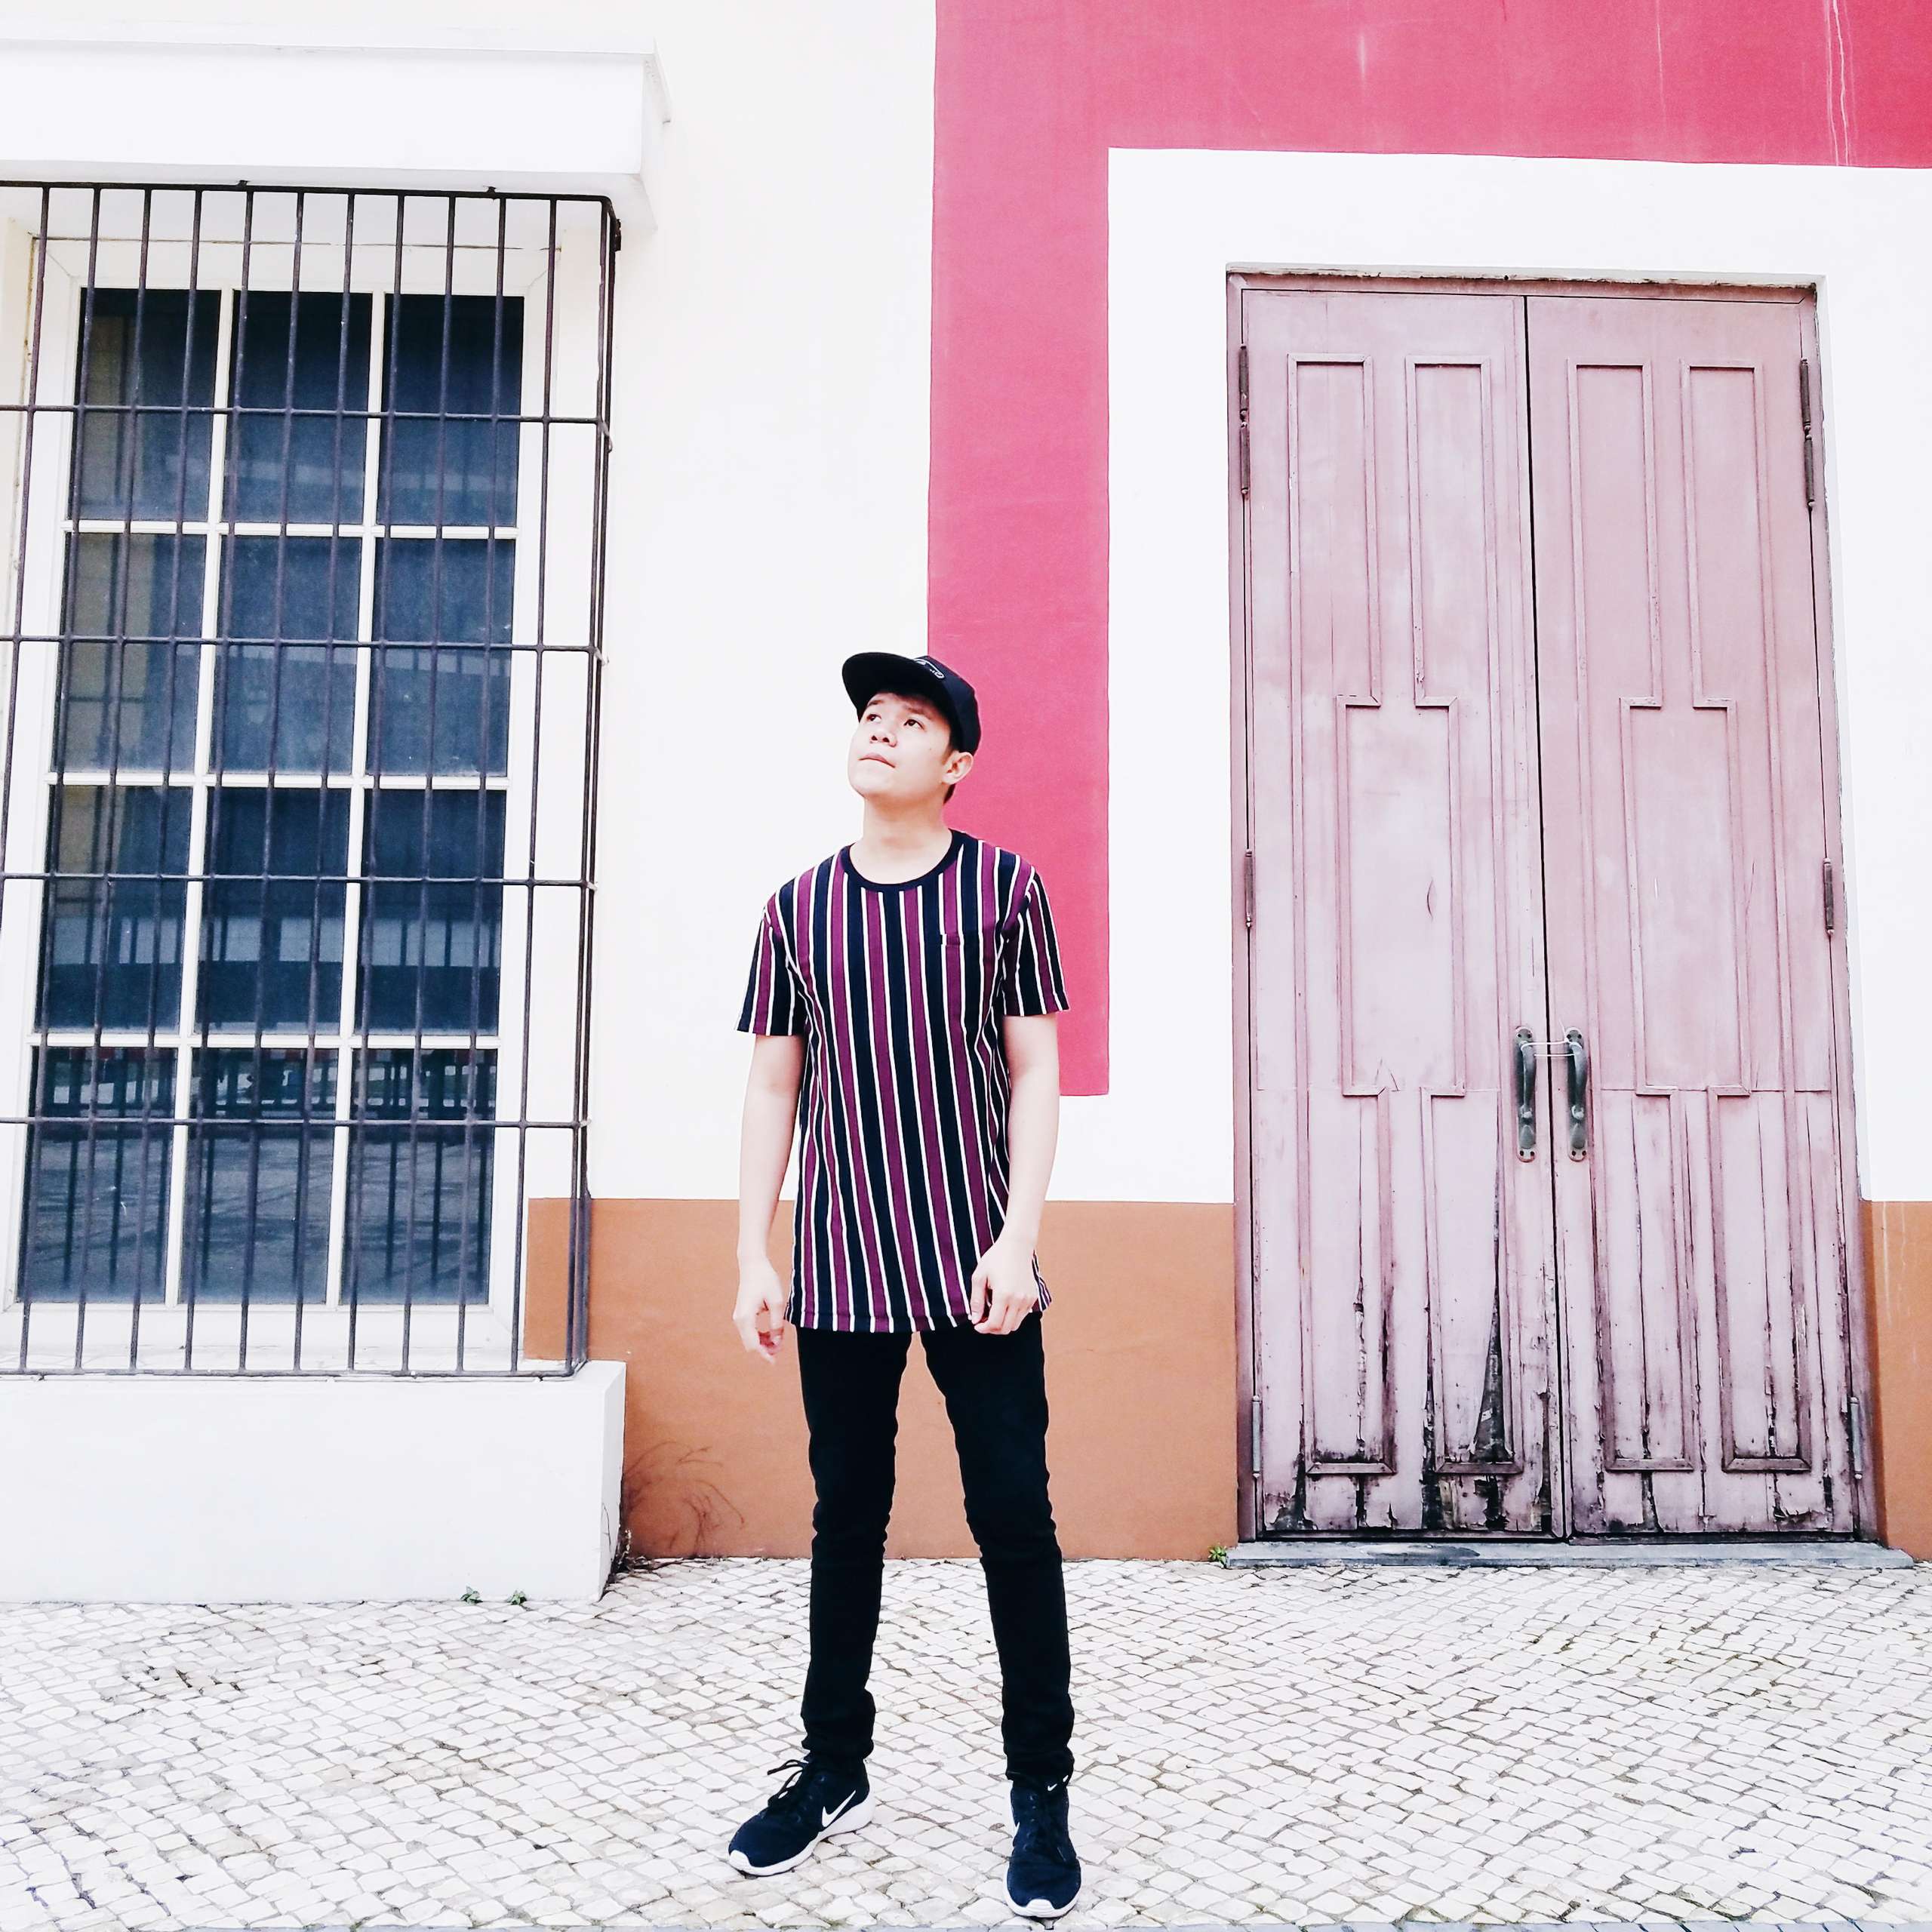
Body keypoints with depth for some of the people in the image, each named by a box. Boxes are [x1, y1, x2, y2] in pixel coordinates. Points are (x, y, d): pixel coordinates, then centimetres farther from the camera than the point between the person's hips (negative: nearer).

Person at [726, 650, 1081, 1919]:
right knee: (847, 1521, 13)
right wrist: (754, 1257, 3)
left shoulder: (1003, 888, 1)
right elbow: (774, 1088, 7)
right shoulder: (799, 907, 7)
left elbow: (1036, 1073, -2)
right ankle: (834, 1770, 30)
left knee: (1014, 1522, 2)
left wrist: (1017, 1237, -11)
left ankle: (1042, 1793, 17)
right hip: (839, 1267, 3)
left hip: (975, 1264, -2)